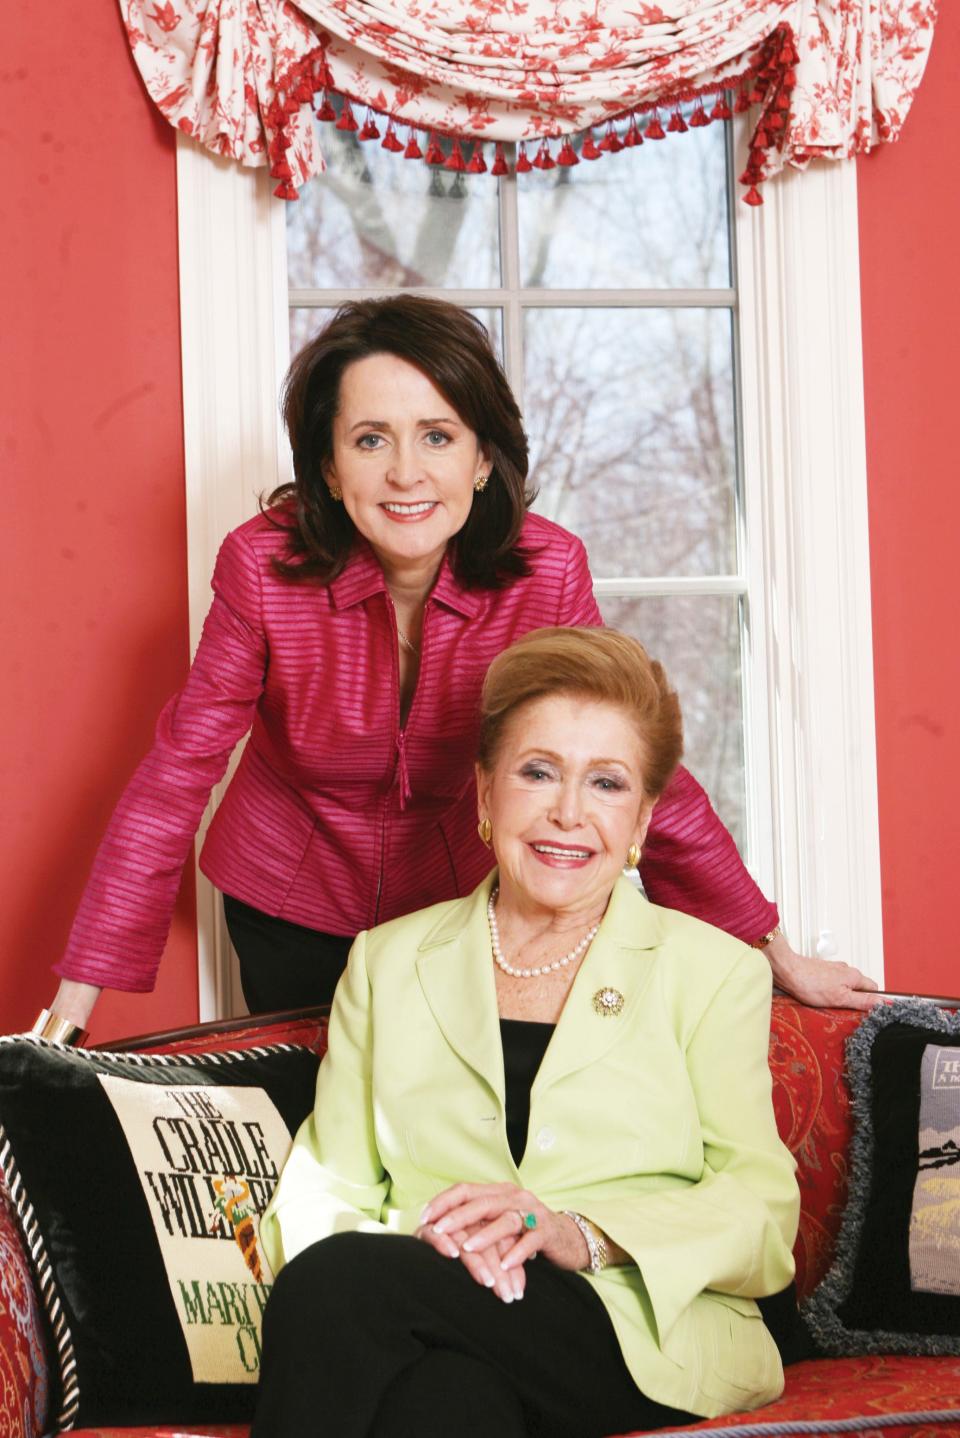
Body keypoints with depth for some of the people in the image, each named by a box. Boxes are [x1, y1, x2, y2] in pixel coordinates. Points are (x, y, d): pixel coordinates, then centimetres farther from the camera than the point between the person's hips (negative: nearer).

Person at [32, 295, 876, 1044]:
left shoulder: (545, 571, -22)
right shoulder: (266, 566, -24)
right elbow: (179, 770, -21)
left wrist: (778, 955, -13)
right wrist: (75, 1003, -24)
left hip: (458, 899, 1)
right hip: (292, 911, 0)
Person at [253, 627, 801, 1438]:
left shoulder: (714, 971, 13)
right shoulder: (387, 963, 20)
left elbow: (764, 1220, 3)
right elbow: (324, 1195, 9)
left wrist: (583, 1236, -16)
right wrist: (419, 1240, -14)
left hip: (649, 1348, -2)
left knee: (336, 1281, -31)